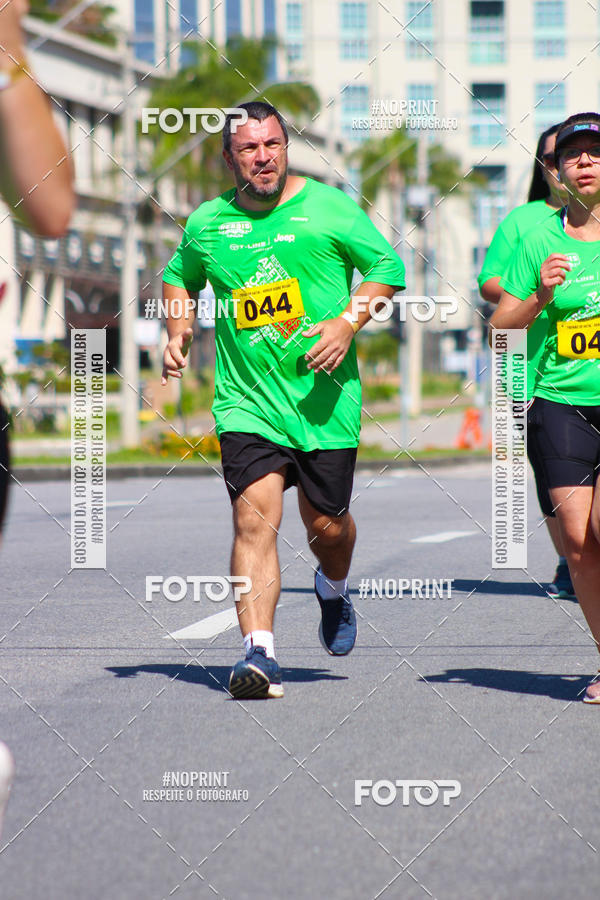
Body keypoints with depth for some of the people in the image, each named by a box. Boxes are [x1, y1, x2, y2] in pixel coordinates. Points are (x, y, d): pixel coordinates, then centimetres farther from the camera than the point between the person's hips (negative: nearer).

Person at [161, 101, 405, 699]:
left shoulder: (328, 207, 0)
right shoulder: (206, 223, 7)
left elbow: (388, 266, 4)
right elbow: (178, 275, 27)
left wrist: (349, 322, -10)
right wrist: (178, 327, 10)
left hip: (324, 396, 0)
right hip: (246, 398, 1)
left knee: (326, 525, 9)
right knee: (254, 519, -16)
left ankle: (333, 589, 45)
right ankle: (259, 653, -23)